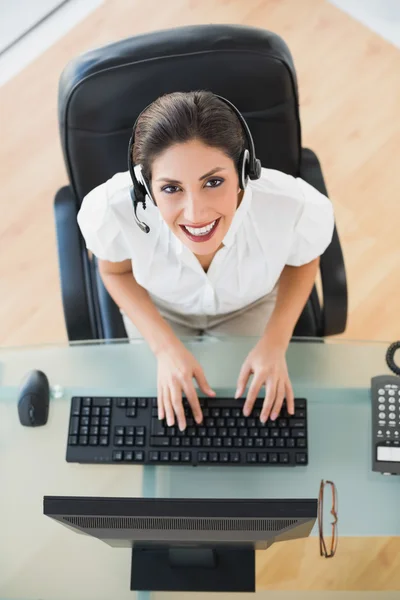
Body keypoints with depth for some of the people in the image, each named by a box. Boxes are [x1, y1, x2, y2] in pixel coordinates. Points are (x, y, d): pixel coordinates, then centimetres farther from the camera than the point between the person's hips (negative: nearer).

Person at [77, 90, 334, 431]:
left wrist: (276, 342, -19)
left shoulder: (298, 209, -41)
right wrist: (166, 346, -21)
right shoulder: (112, 211, -41)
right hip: (158, 306, 0)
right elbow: (116, 271, -13)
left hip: (250, 305, 0)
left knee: (251, 412, 17)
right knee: (167, 418, 16)